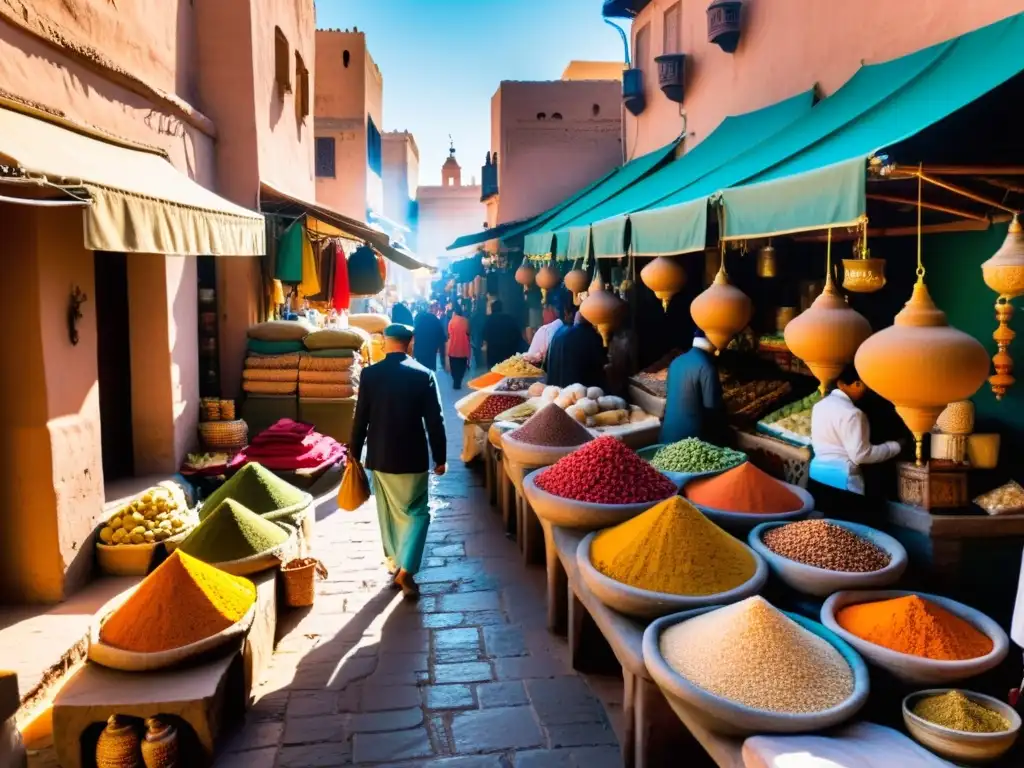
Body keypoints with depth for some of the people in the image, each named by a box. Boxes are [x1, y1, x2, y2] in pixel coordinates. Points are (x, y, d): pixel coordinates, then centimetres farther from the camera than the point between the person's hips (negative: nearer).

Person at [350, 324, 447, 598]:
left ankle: (397, 566, 27)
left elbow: (361, 418, -1)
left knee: (388, 513, 16)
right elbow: (435, 420, -6)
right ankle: (405, 570, -5)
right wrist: (440, 457, 3)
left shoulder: (370, 374, -4)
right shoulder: (424, 375, -7)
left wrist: (355, 452, 11)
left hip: (380, 456, 2)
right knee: (416, 513, 7)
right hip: (413, 456, -2)